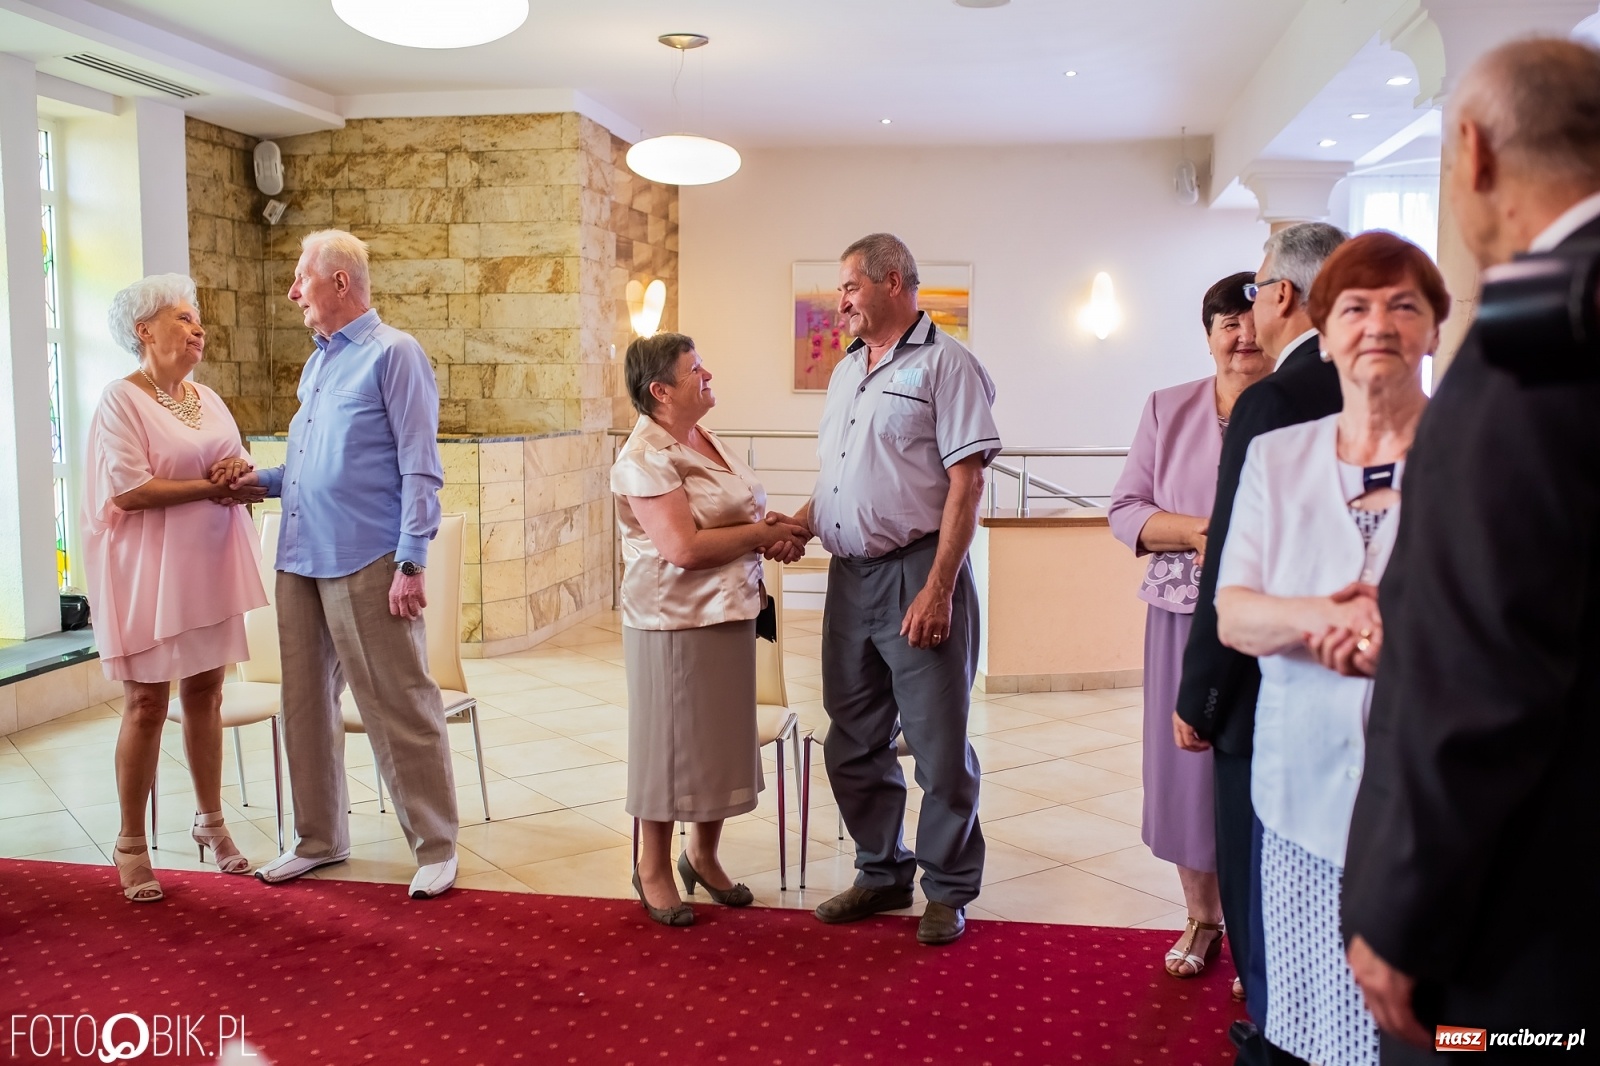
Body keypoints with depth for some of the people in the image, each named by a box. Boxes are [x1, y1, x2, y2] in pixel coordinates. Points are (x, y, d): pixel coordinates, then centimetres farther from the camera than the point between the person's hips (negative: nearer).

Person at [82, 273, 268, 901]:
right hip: (149, 572, -6)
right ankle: (131, 843, 14)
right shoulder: (121, 400, -8)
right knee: (146, 705, 0)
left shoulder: (208, 400, 13)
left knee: (205, 695, 11)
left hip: (209, 568, 6)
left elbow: (240, 471, 15)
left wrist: (241, 473, -8)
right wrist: (212, 486, -15)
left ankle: (210, 821, 25)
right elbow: (130, 489, -18)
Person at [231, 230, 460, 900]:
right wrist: (264, 478, 7)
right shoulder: (318, 361, 18)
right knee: (306, 704, 13)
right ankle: (320, 837, 28)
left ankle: (435, 846, 9)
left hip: (364, 565, -8)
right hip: (300, 561, 8)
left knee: (400, 708, -2)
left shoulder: (392, 354, -6)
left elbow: (419, 468, -11)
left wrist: (411, 562, -17)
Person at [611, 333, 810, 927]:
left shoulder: (704, 441, 11)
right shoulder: (645, 458, -16)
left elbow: (736, 513, 23)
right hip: (677, 621, -8)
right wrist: (764, 534, -15)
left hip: (730, 613, 8)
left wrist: (776, 527, 1)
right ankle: (653, 869, 24)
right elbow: (684, 547, -24)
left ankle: (703, 855, 35)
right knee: (671, 742, 5)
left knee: (723, 740, 16)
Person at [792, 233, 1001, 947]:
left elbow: (965, 484, -14)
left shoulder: (945, 364, -7)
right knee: (854, 742, 14)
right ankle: (882, 873, 31)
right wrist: (795, 524, 4)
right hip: (849, 576, 8)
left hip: (916, 573, -8)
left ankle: (948, 889, 18)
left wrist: (938, 587, -20)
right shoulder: (846, 371, 17)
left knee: (939, 744, 2)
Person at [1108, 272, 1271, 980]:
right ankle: (1202, 917, 30)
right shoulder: (1168, 409, 7)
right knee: (1188, 764, 9)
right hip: (1185, 618, 3)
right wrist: (1204, 532, -12)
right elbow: (1125, 510, 3)